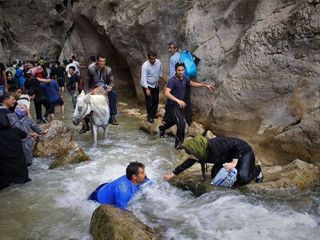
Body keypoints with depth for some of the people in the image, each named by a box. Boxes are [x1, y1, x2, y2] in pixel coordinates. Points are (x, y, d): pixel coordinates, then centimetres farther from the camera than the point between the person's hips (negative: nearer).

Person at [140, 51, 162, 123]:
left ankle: (154, 114, 37)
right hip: (147, 85, -6)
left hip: (155, 85, 6)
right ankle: (150, 117, 13)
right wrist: (146, 89, -29)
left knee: (156, 100, 16)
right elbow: (144, 78, -27)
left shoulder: (158, 62, -11)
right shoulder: (145, 66, -27)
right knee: (149, 101, -1)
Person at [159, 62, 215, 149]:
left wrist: (205, 85, 12)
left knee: (173, 121, 28)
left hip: (179, 105, 9)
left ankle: (162, 128, 58)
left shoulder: (184, 78, -1)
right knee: (181, 123, -18)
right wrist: (178, 100, -46)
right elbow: (166, 93, -35)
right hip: (172, 106, -9)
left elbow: (193, 83, 17)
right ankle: (178, 144, -2)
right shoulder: (172, 80, -25)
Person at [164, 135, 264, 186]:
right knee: (215, 175, -3)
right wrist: (172, 175, 4)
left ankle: (256, 170, 9)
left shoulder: (214, 146, -39)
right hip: (229, 157, 7)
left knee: (242, 178, -25)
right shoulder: (201, 154, -15)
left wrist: (234, 163, -34)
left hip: (243, 152, -7)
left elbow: (238, 144, -34)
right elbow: (187, 164, 1)